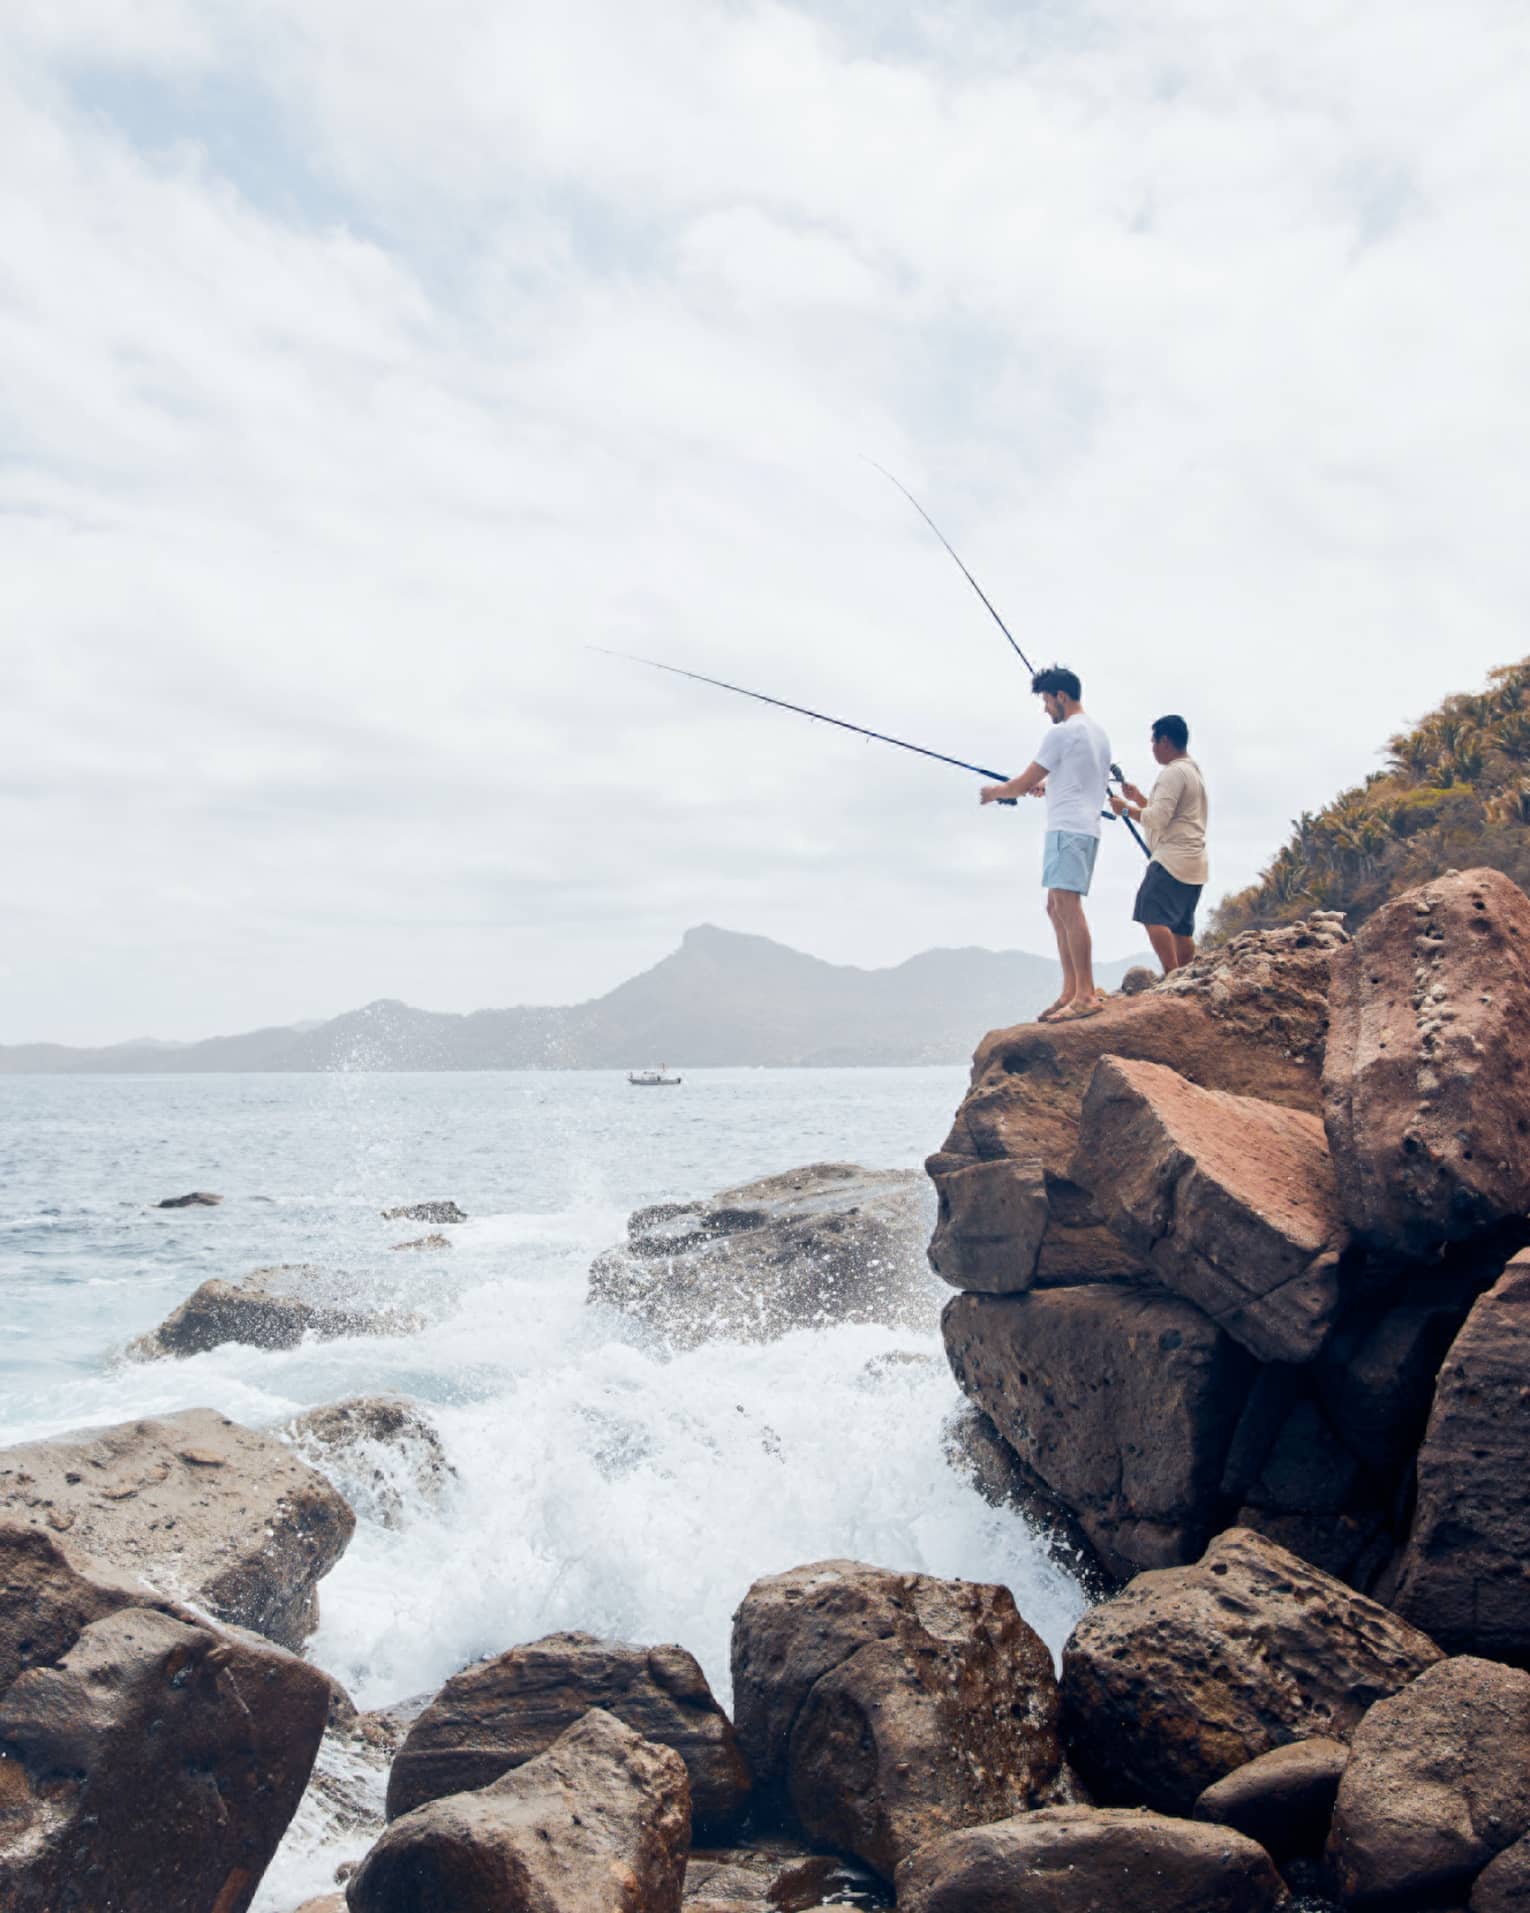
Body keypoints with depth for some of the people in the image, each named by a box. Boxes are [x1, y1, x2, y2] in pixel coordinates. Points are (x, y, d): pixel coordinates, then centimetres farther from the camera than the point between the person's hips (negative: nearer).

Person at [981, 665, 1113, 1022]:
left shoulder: (1062, 733, -9)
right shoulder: (1098, 733, 20)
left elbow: (1023, 783, -6)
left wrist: (994, 792, 13)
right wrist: (1048, 785, 32)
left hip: (1068, 828, -10)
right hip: (1087, 828, 10)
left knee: (1068, 905, -15)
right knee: (1056, 907, 12)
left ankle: (1086, 996, -21)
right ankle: (1070, 991, 10)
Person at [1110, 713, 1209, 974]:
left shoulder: (1173, 773, -10)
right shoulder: (1195, 771, 22)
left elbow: (1158, 819, -18)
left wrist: (1126, 808, -5)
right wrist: (1140, 799, 23)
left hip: (1173, 860, -10)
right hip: (1194, 864, 10)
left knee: (1153, 916, -18)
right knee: (1181, 927, 9)